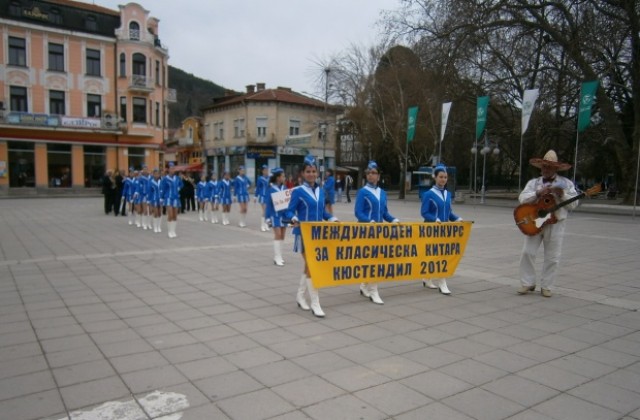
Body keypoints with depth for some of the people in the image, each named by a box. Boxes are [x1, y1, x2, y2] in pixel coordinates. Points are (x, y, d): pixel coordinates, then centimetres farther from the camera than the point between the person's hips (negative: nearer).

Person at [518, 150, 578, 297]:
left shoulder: (566, 183, 5)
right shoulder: (533, 182, 8)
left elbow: (573, 204, 0)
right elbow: (522, 198, -5)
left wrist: (562, 194, -17)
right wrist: (538, 193, -18)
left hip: (555, 224, -1)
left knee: (552, 257, 3)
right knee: (528, 252, -3)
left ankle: (546, 286, 15)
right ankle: (528, 283, 9)